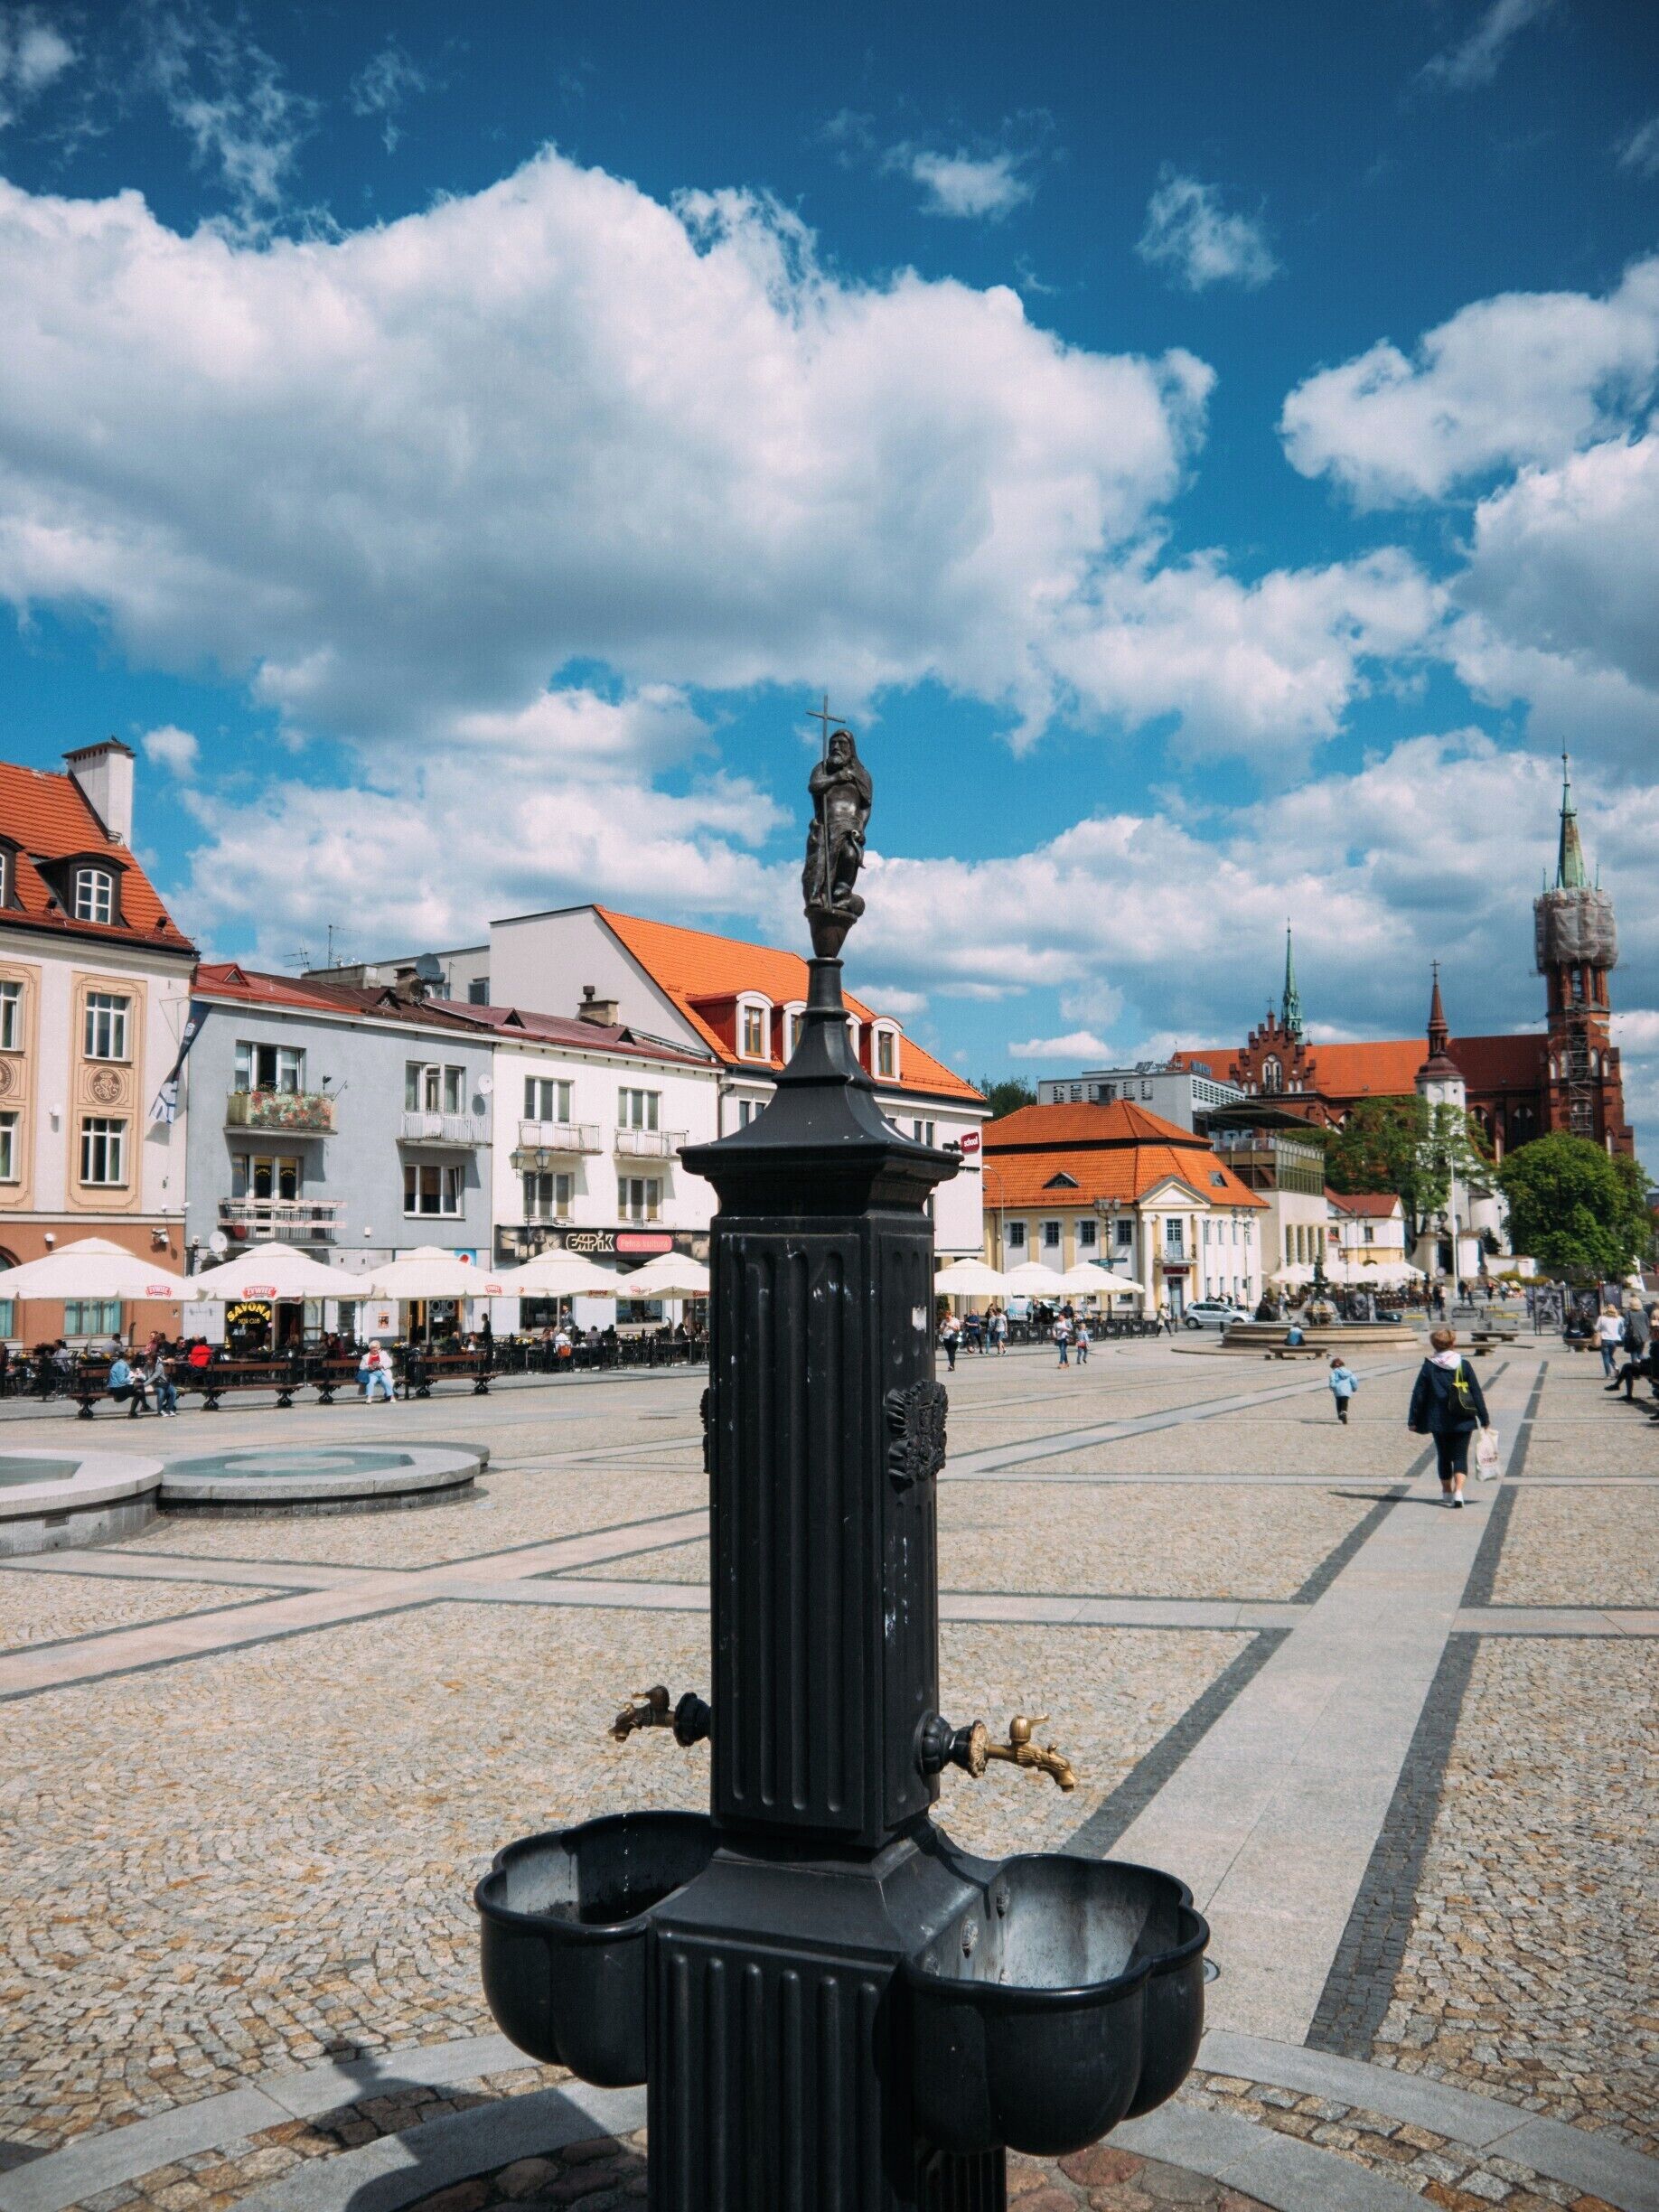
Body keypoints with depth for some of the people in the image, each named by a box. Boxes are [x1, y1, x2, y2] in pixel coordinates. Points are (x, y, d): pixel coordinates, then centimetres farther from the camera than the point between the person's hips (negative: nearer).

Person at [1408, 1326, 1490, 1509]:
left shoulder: (1428, 1367, -3)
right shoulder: (1463, 1364, -3)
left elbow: (1418, 1394, -2)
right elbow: (1477, 1393, -1)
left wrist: (1413, 1420, 3)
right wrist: (1484, 1419, 5)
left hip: (1439, 1422, 1)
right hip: (1463, 1421, -1)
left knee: (1443, 1456, 15)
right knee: (1460, 1456, 3)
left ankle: (1447, 1491, 27)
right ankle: (1458, 1491, -16)